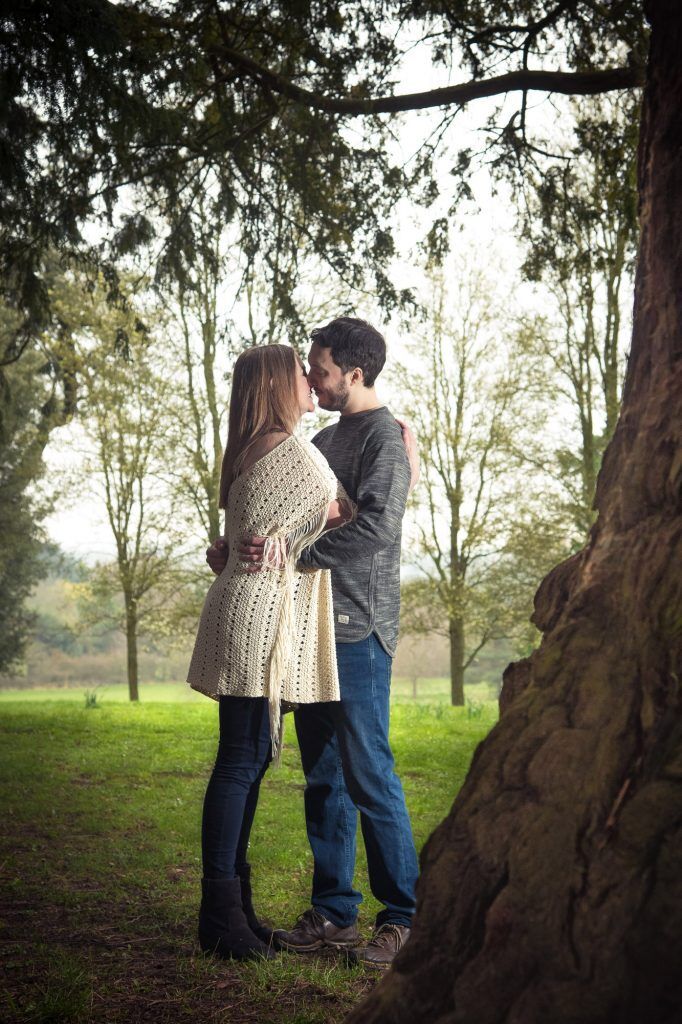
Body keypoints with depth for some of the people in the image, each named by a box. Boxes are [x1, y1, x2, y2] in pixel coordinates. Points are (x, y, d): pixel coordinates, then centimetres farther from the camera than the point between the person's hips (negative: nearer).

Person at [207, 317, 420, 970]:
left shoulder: (384, 436, -7)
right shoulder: (323, 441, 20)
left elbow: (375, 530, -20)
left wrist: (292, 554, -20)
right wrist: (235, 550, 9)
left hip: (358, 629, -8)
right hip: (312, 626, 8)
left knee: (368, 775, -6)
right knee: (323, 778, 10)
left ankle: (404, 916, 4)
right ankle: (334, 912, 18)